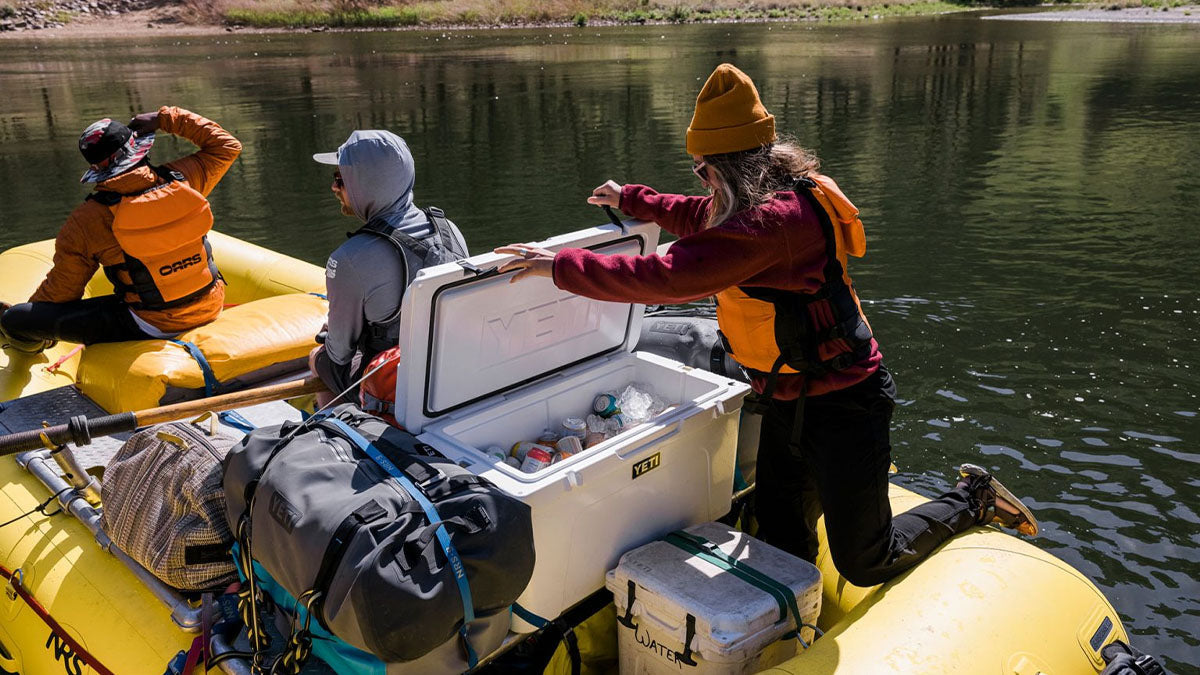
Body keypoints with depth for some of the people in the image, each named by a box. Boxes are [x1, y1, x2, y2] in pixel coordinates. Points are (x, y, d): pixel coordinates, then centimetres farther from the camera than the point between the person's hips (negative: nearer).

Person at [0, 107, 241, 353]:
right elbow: (228, 146, 9)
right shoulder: (180, 178, -9)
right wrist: (167, 118, 10)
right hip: (211, 307, 4)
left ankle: (35, 345, 39)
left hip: (150, 327, -4)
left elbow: (59, 293, -4)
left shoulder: (82, 224, -13)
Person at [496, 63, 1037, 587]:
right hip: (786, 403, 9)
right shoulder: (771, 198, 3)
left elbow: (671, 277, -33)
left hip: (840, 404, -9)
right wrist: (630, 200, 33)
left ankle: (971, 497, 28)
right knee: (782, 550, 16)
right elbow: (699, 219, 23)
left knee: (864, 566, 6)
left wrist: (562, 266, -26)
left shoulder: (776, 220, -29)